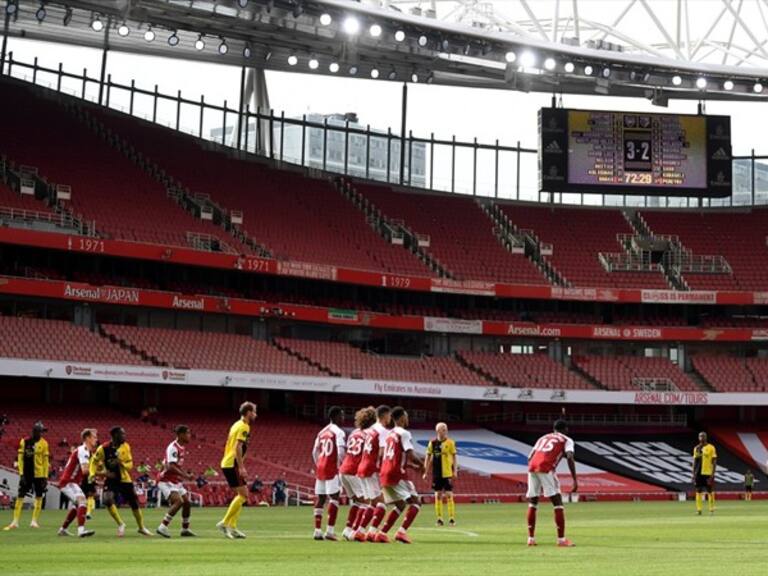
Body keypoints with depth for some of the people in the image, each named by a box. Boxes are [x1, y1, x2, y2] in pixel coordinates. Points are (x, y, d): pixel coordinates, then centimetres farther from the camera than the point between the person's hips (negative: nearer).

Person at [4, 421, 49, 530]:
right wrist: (21, 474, -4)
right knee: (20, 496, -1)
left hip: (39, 474, -1)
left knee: (39, 497, 2)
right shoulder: (24, 442, 1)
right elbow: (20, 458, 2)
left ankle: (34, 521, 11)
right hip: (26, 474, 1)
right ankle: (15, 522, 3)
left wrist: (45, 477, -3)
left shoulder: (43, 443, -1)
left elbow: (46, 461, 0)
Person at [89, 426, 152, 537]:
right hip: (111, 479, -3)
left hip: (124, 479, 3)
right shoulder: (104, 448, -16)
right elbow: (94, 461, -1)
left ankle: (141, 527, 28)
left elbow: (130, 465, -3)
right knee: (108, 500, -27)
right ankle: (120, 524, -8)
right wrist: (92, 474, -14)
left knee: (134, 503, 7)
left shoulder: (125, 447, -7)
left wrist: (121, 463, -24)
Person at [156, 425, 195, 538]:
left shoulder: (182, 447, 9)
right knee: (178, 501, -25)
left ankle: (185, 529, 21)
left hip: (176, 481, 10)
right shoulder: (173, 447, -20)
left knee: (187, 502, 9)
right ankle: (163, 527, -22)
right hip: (166, 481, -10)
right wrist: (185, 476, -30)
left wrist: (186, 474, 11)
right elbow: (171, 466, -29)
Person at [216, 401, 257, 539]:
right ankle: (224, 522, -9)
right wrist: (241, 467, -22)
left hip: (227, 464, 10)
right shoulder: (244, 427, -11)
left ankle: (232, 526, 8)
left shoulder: (237, 425, 19)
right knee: (243, 494, -8)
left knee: (241, 495, 12)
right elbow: (238, 447, -20)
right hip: (232, 465, -10)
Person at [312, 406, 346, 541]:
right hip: (332, 468, -7)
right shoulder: (338, 432, -7)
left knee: (320, 499, 8)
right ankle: (330, 530, -12)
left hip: (320, 467, 7)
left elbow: (314, 452, 16)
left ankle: (318, 531, 7)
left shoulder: (321, 432, 16)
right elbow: (341, 452, -17)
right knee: (334, 497, -6)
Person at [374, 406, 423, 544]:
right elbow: (411, 455, -16)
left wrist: (413, 466, 24)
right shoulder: (404, 433, -8)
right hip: (396, 474, -8)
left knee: (400, 505, 18)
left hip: (384, 474, 8)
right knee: (416, 502, -2)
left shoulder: (390, 434, 19)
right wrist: (421, 464, 2)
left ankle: (382, 533, 10)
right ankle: (402, 531, -15)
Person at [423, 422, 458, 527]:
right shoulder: (432, 443, 3)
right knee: (438, 495, 4)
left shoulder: (450, 442, -2)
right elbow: (428, 457, 9)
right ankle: (439, 518, 9)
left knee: (449, 495, -3)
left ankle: (452, 518, 2)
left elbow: (454, 457, 1)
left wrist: (455, 471, -5)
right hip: (436, 473, 2)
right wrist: (426, 472, 6)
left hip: (447, 473, -2)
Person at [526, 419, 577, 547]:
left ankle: (531, 538, 16)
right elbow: (570, 458, -3)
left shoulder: (542, 438, 32)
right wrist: (575, 480, -7)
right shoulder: (566, 440, 16)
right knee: (557, 502, 1)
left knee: (532, 502, 16)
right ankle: (561, 539, -2)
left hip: (532, 467, 5)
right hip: (546, 468, -5)